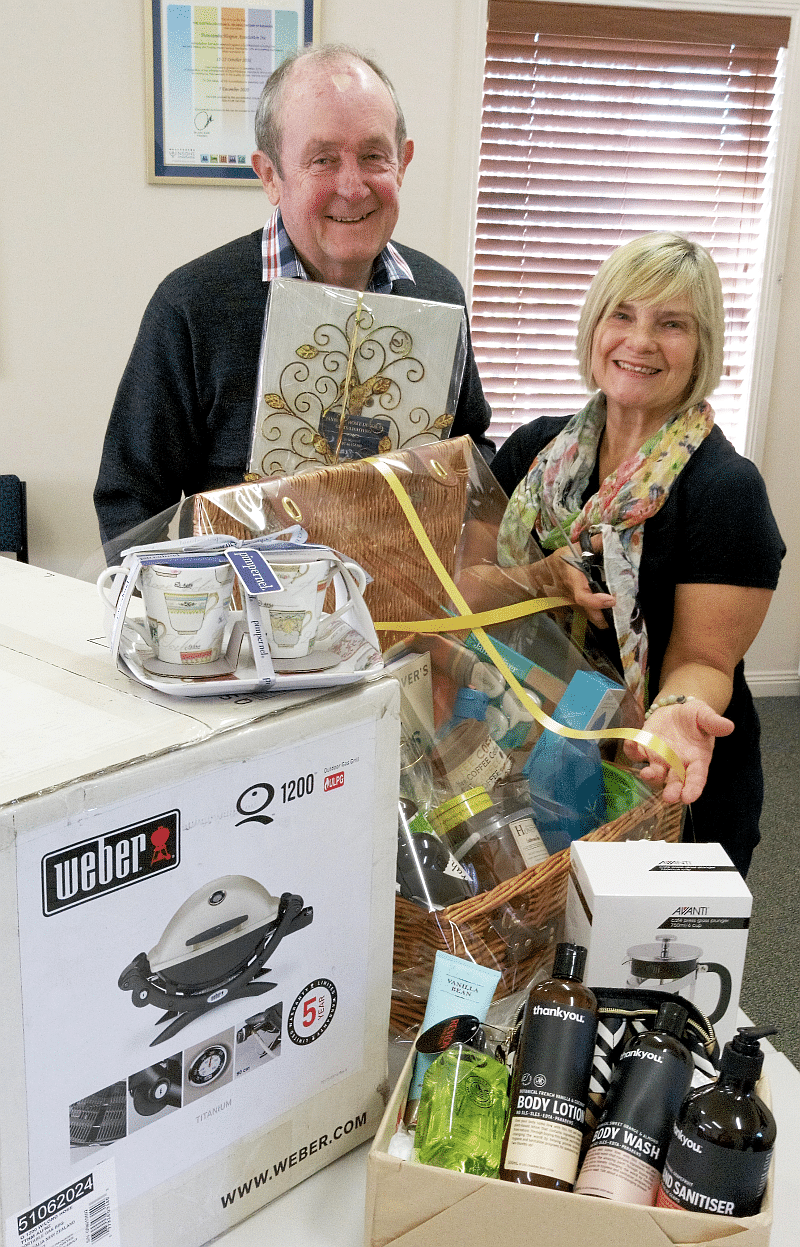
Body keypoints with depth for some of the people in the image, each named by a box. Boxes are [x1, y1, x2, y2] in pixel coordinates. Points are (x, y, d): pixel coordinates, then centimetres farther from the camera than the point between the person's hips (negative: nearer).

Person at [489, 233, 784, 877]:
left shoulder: (725, 489, -15)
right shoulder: (537, 450, 0)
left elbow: (703, 660, -15)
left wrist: (678, 712, -37)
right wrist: (543, 580, -20)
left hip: (674, 797, -4)